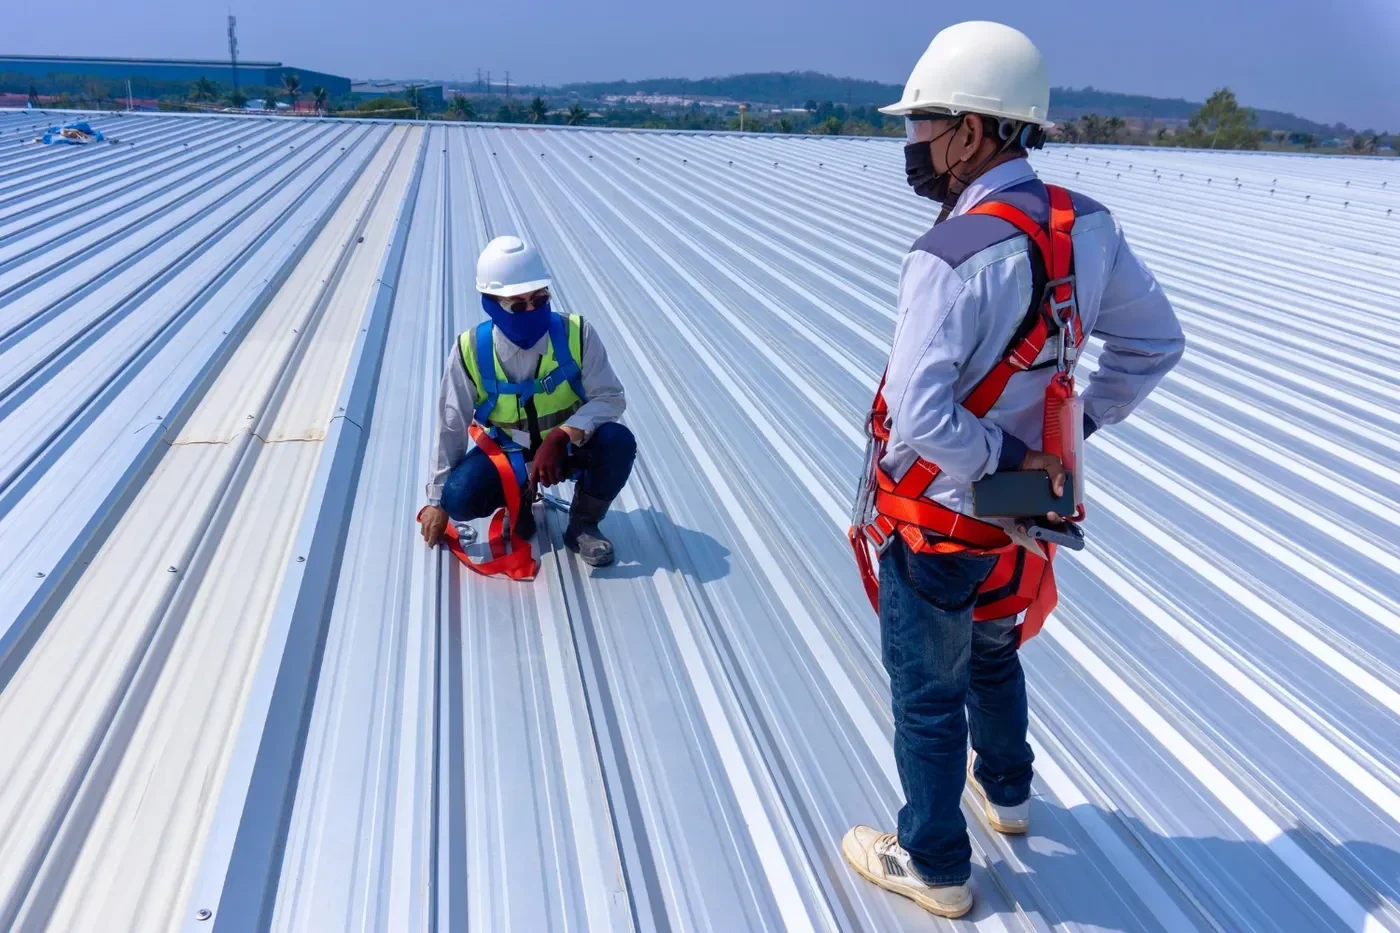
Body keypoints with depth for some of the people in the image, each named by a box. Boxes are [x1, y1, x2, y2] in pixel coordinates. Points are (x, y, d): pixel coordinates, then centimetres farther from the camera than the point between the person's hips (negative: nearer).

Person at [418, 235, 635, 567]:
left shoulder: (576, 334, -21)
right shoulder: (472, 351, -19)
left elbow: (610, 398, -19)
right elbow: (451, 428, -9)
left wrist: (560, 436, -36)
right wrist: (437, 501, -3)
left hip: (572, 446, 0)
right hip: (509, 453, 1)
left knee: (617, 442, -31)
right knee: (460, 498, -25)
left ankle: (583, 523, -4)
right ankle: (519, 498, 11)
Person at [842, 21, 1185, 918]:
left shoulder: (952, 256, -29)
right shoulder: (1090, 228, -7)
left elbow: (920, 416, -36)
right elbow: (1158, 342, 5)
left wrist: (1006, 456, -19)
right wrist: (1078, 425, 4)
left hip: (937, 521, -7)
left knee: (927, 693, 13)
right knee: (994, 649, 31)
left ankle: (935, 865, 32)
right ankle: (1006, 788, 54)